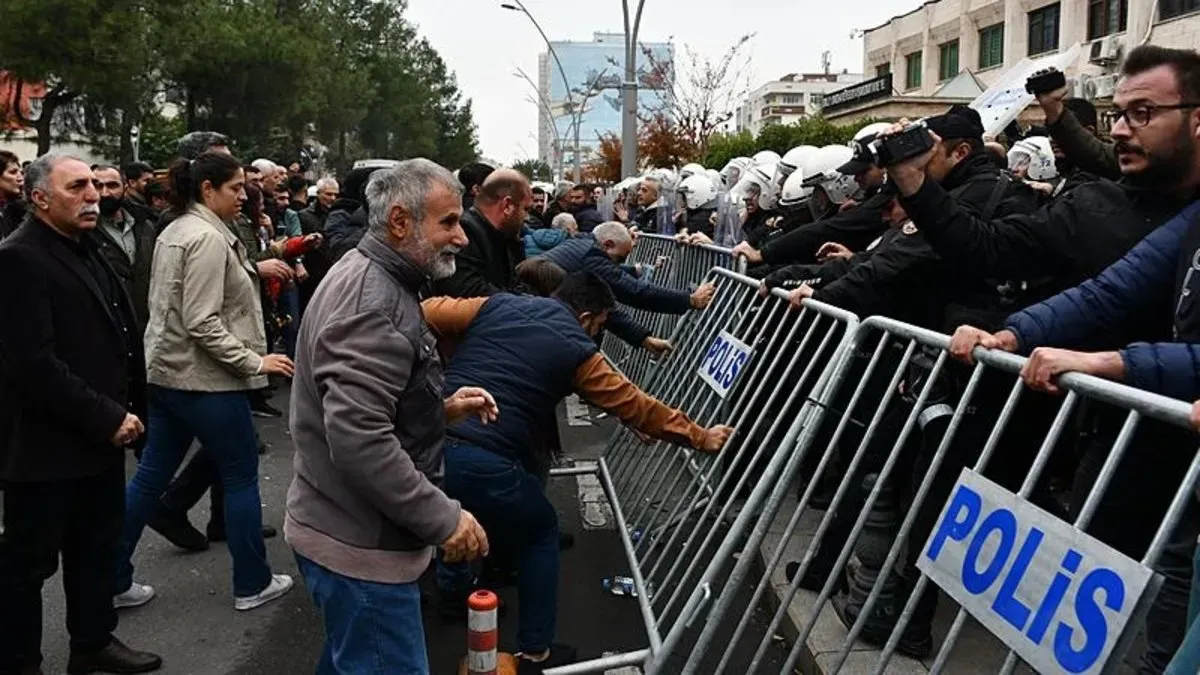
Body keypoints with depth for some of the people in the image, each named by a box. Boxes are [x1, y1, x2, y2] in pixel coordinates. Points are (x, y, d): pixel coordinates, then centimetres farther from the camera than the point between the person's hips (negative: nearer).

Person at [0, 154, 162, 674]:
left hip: (101, 436, 9)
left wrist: (127, 412, 6)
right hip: (45, 446, -8)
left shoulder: (86, 251, 13)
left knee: (97, 549, 20)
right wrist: (108, 418, -20)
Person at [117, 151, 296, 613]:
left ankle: (112, 577, 21)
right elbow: (203, 323, -23)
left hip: (169, 372, 10)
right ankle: (252, 583, 15)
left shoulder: (173, 232, 13)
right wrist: (254, 362, -20)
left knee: (151, 476, 13)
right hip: (205, 378, -9)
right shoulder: (207, 237, -18)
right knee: (241, 475, 4)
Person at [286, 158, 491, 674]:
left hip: (349, 529, 10)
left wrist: (441, 408, 9)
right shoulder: (372, 303, -23)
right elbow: (359, 442, -31)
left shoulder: (376, 280, 11)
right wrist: (444, 519, -23)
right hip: (361, 543, -10)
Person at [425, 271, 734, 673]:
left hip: (433, 439, 6)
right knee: (540, 534, 20)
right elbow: (636, 407, 10)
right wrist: (700, 437, 21)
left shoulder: (496, 305, 15)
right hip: (484, 460, -5)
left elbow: (427, 314, 13)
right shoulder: (577, 351, 4)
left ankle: (453, 582, 55)